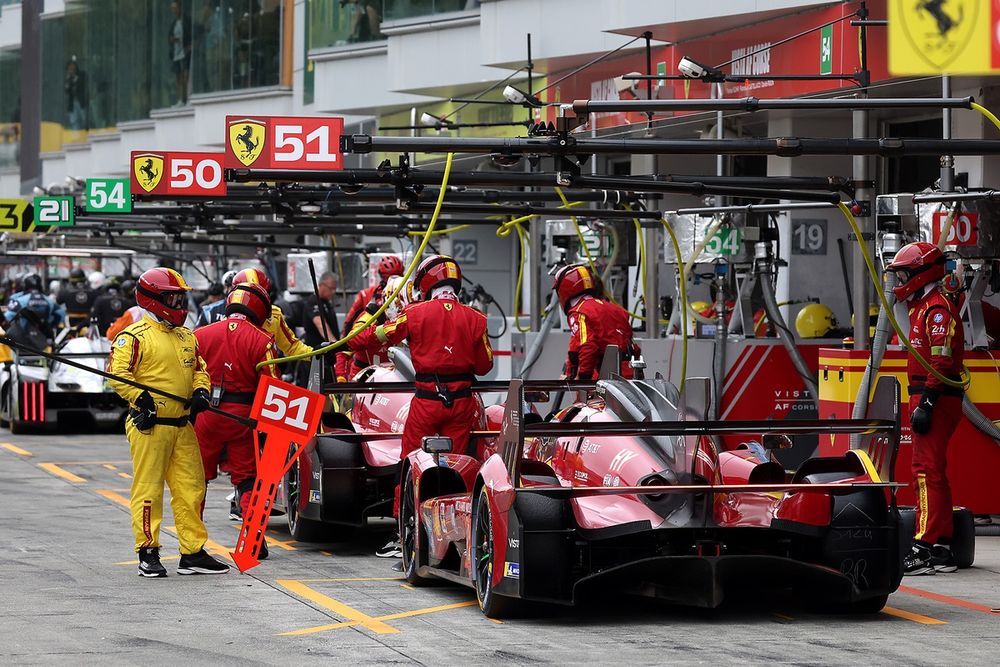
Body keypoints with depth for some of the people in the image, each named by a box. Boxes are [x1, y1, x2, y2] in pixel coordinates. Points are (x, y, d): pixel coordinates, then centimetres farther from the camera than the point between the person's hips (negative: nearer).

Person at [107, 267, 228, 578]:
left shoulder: (187, 337, 17)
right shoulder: (134, 336, -7)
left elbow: (199, 369, 24)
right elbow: (117, 373, -12)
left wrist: (201, 390, 4)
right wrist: (140, 397, -21)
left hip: (183, 426, 7)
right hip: (149, 425, -7)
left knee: (192, 488, 7)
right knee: (148, 489, -3)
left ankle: (193, 553, 13)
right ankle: (148, 553, 2)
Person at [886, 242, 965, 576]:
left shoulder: (937, 309, -13)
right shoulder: (923, 308, 21)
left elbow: (941, 363, -21)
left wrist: (925, 404, -25)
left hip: (937, 401, -11)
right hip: (930, 401, 11)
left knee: (926, 471, -13)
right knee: (932, 473, 13)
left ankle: (924, 548, -17)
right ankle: (942, 550, 18)